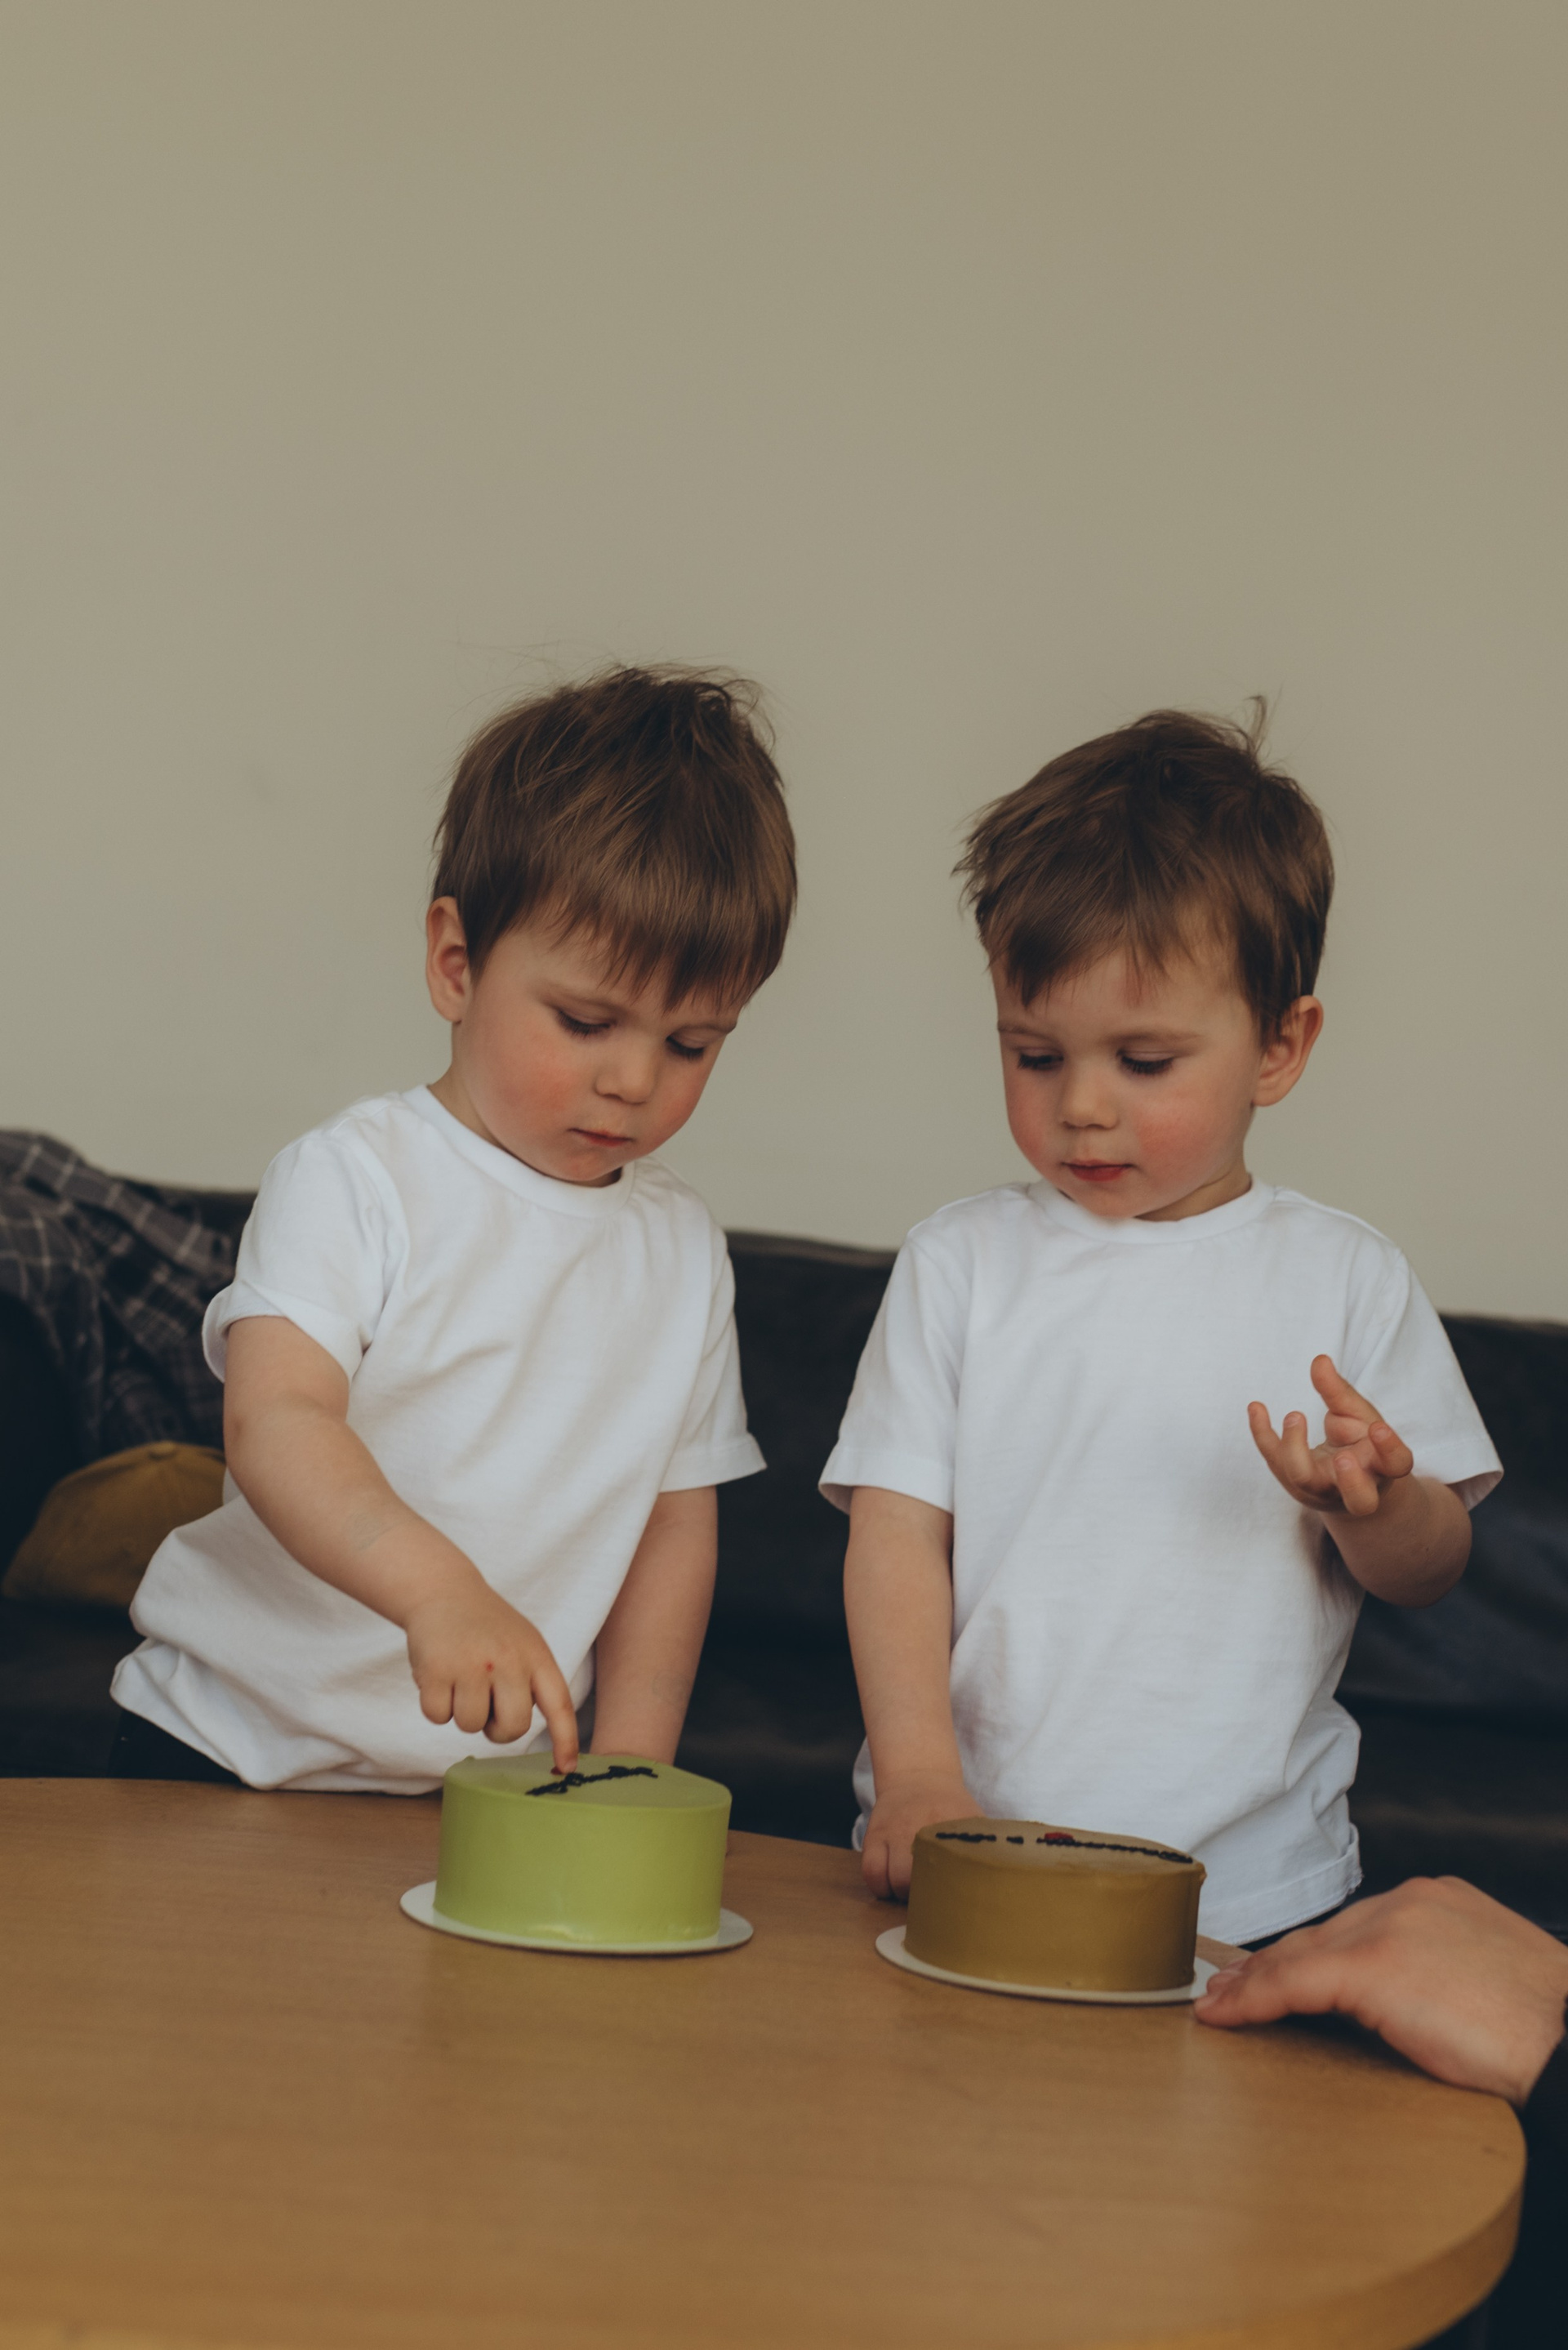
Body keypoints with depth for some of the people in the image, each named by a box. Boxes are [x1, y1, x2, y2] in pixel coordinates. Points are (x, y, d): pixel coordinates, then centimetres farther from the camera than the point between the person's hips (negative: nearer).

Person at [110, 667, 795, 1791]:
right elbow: (274, 1423, -22)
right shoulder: (355, 1180, -7)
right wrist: (438, 1590, -40)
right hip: (231, 1744, -4)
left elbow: (678, 1518, 14)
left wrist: (626, 1774, 4)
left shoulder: (682, 1246, 9)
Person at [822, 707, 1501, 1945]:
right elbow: (897, 1530, 4)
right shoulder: (960, 1261, 9)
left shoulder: (1347, 1278, 7)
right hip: (972, 1854, 1)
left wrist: (1370, 1508, -14)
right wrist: (918, 1776, -9)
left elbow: (1431, 1568, 9)